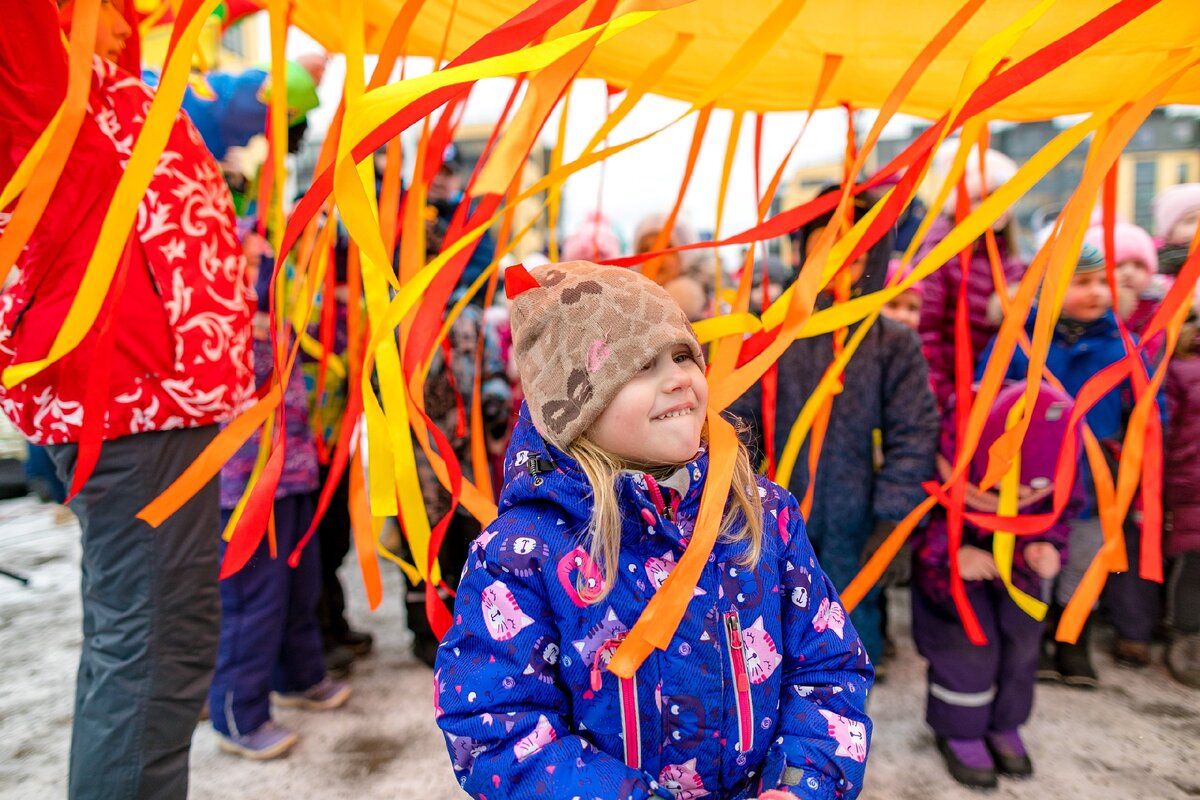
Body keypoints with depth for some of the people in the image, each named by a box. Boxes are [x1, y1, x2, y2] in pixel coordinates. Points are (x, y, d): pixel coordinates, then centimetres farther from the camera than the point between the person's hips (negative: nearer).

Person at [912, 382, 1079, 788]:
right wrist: (950, 552, -39)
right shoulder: (949, 441, -41)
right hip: (949, 553, -4)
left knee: (1021, 633, 7)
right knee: (967, 638, -8)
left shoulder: (1058, 455, -28)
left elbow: (1059, 511, -8)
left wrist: (1046, 546, -29)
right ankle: (958, 730, 16)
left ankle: (1003, 724, 30)